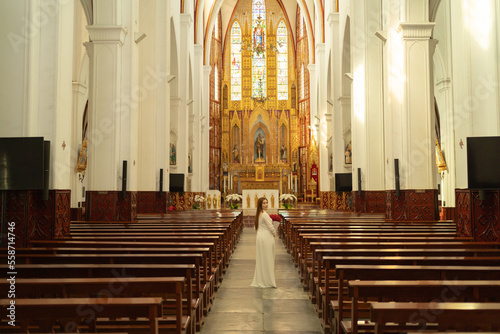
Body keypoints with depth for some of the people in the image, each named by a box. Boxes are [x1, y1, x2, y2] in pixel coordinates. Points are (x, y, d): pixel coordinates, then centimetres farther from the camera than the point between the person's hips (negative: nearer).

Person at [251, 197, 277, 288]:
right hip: (266, 238, -9)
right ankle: (268, 280, 6)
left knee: (261, 259, 12)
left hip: (260, 236, 9)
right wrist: (274, 234, 6)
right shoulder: (264, 214, -16)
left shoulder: (258, 214, 12)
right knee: (267, 259, -1)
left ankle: (259, 280, 17)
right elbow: (271, 227, -15)